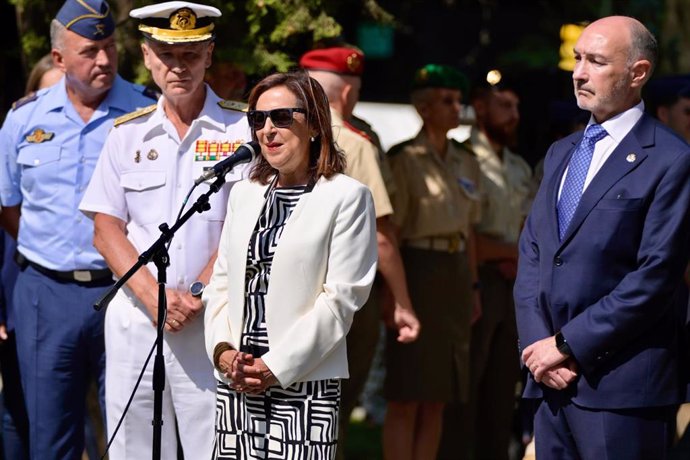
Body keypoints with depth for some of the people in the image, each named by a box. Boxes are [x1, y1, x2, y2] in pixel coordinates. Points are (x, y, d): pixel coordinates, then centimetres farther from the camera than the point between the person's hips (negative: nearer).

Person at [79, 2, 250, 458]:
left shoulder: (241, 130, 1)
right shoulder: (127, 134, 11)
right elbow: (106, 228, 6)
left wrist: (197, 294, -13)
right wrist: (152, 295, -9)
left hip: (211, 317, -3)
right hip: (133, 314, 3)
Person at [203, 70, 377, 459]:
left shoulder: (346, 197, -2)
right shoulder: (245, 194, 17)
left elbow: (341, 298, -8)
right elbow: (222, 282, 16)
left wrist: (276, 367, -11)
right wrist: (222, 350, -2)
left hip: (306, 386, -5)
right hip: (237, 384, 5)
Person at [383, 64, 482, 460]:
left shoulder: (467, 163, 14)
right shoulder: (404, 159, -6)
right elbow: (389, 228, -9)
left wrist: (472, 285, 13)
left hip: (455, 276, 6)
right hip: (418, 271, -6)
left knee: (437, 399, 8)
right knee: (406, 396, -5)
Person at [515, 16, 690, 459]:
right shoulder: (562, 153, 17)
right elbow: (531, 255, 13)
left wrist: (568, 345, -12)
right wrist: (538, 344, -2)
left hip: (620, 385, -6)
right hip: (553, 378, 7)